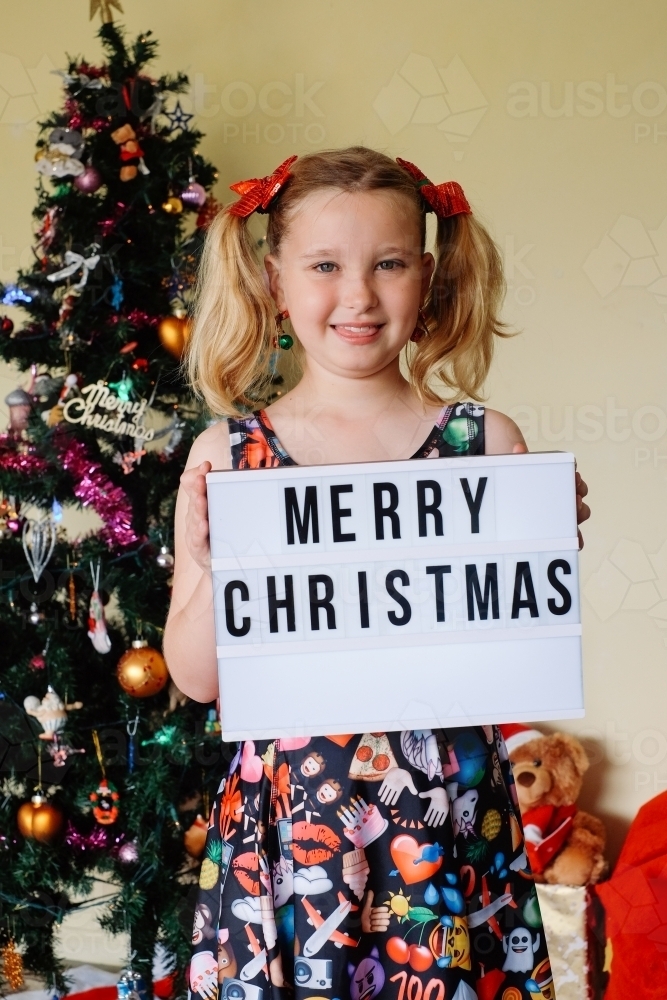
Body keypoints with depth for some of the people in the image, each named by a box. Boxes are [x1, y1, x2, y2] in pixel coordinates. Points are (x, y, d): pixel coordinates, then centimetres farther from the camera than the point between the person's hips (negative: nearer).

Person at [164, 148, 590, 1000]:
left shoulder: (486, 442, -2)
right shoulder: (226, 455, -2)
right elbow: (198, 678, 0)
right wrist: (210, 564, -15)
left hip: (449, 815, 0)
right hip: (286, 822, 0)